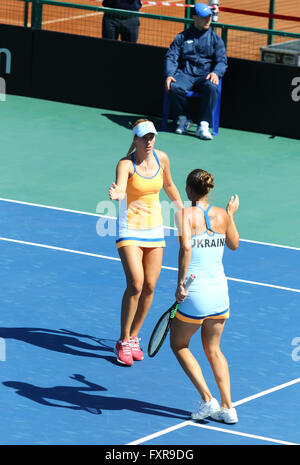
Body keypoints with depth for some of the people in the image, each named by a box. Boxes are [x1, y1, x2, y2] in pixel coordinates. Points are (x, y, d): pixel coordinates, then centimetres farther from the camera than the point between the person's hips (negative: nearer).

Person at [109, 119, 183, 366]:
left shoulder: (162, 158, 0)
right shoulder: (126, 164, -16)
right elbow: (121, 190, -36)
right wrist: (117, 195, -58)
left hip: (154, 227, 5)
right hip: (130, 228, -5)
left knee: (149, 287, 4)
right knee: (135, 284, -17)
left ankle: (133, 337, 21)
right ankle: (123, 342, -3)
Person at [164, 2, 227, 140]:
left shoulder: (215, 39, 15)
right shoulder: (182, 37, 15)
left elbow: (222, 61, 6)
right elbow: (171, 58, 7)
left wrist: (216, 73, -17)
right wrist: (169, 75, -13)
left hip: (205, 76, 0)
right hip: (185, 74, 0)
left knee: (211, 88, -36)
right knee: (174, 87, -33)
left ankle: (203, 126, -35)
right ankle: (183, 119, -11)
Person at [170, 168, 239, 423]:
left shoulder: (185, 215, -11)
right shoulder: (222, 214, 4)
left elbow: (186, 247, -27)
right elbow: (234, 244, 21)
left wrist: (181, 284, -22)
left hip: (194, 296, -5)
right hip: (220, 292, 5)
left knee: (179, 345, 18)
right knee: (213, 349, 23)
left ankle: (208, 400, 7)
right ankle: (227, 407, 16)